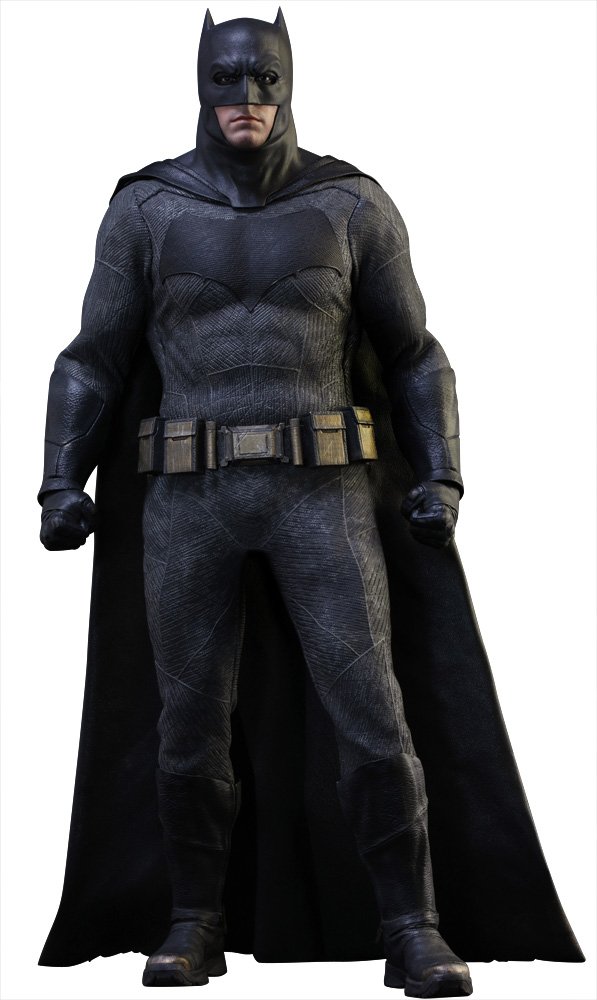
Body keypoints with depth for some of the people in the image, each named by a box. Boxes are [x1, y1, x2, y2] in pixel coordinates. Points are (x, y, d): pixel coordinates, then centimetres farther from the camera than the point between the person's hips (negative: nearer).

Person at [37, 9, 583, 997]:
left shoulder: (354, 206, 4)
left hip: (319, 490, -1)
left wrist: (441, 482, -3)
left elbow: (414, 357, 9)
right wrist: (62, 486, -5)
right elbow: (95, 362, 8)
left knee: (370, 712, -8)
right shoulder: (146, 211, 5)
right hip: (191, 497, 1)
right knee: (192, 721, 2)